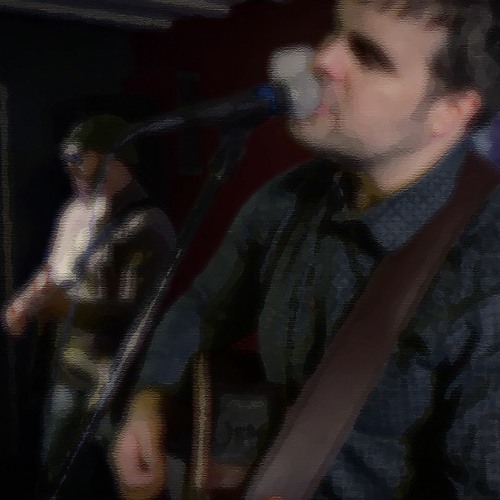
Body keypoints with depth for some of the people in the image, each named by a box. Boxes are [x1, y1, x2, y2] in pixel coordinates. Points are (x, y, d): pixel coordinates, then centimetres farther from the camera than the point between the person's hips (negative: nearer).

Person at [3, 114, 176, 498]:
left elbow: (135, 313, -22)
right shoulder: (75, 212, 7)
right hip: (70, 370, 8)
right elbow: (53, 272, 18)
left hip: (117, 380, -8)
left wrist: (66, 306, -29)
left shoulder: (147, 228, -19)